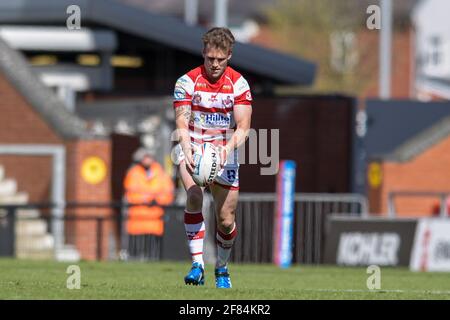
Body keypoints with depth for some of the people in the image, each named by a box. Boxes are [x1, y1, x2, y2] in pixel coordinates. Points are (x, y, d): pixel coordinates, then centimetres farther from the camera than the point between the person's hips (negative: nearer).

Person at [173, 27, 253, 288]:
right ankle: (197, 264, -28)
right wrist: (187, 151, -36)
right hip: (193, 149, -1)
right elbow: (182, 124, -17)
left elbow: (243, 127, -13)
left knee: (226, 221, -1)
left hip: (225, 153, 1)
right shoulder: (187, 82, -9)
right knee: (194, 195, -30)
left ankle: (222, 269, 27)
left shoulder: (239, 84, -6)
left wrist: (228, 148, -33)